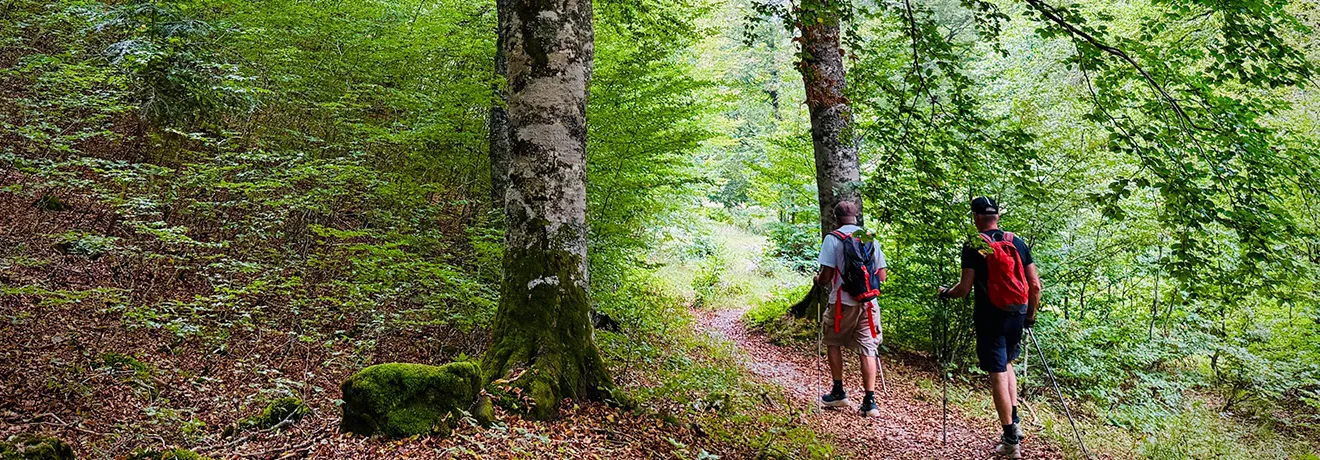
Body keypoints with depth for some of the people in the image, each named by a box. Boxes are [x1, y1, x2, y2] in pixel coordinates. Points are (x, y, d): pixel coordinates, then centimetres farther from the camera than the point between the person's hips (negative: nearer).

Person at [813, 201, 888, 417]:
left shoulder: (833, 238, -7)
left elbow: (826, 276, -12)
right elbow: (882, 275, 7)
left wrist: (818, 280, 10)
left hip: (842, 303, -3)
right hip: (868, 303, 3)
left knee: (833, 343, 17)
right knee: (868, 349, 5)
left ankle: (838, 393, 22)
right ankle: (870, 401, 1)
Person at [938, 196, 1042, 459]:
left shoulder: (973, 246, -7)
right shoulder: (1018, 243, 6)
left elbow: (965, 288, -10)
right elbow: (1035, 284, 6)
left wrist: (946, 294, 10)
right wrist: (1031, 315, 19)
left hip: (989, 319, -5)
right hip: (1016, 317, 5)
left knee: (998, 376, 0)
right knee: (1006, 365, 25)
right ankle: (1015, 423, 17)